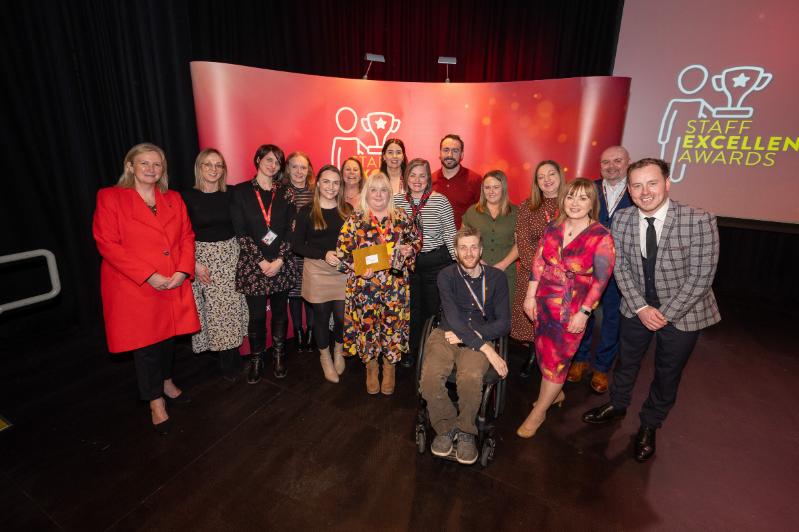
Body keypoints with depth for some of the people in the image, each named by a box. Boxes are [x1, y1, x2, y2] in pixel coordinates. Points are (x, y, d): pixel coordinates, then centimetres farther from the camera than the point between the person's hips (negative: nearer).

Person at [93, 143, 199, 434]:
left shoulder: (173, 199, 9)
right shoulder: (110, 197, -5)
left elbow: (187, 237, 7)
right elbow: (107, 244, -11)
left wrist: (183, 271, -8)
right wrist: (149, 276, -17)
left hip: (174, 285, 4)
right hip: (134, 288, -4)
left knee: (169, 337, 16)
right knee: (146, 345, 6)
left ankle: (167, 382, 40)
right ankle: (156, 402, 22)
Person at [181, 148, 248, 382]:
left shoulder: (231, 194, 2)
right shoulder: (187, 197, -5)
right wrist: (195, 263, -10)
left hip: (230, 255, 2)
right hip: (202, 257, -2)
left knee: (231, 307, 6)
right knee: (212, 310, 4)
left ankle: (232, 361, 23)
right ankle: (228, 363, 19)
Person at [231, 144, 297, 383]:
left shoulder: (285, 193, 6)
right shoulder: (241, 191, 1)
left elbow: (291, 230, 1)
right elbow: (241, 232, -5)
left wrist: (279, 260, -10)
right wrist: (262, 262, -11)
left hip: (282, 263, 2)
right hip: (253, 264, -1)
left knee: (280, 311, 11)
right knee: (257, 315, 5)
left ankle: (279, 356, 29)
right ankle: (256, 359, 24)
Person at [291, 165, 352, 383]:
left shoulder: (347, 210, 6)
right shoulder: (307, 212, -1)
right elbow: (296, 244, -4)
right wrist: (324, 254, -16)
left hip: (343, 271, 2)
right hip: (317, 272, -1)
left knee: (342, 315, 4)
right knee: (321, 316, 9)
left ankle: (338, 351, 35)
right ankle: (325, 357, 34)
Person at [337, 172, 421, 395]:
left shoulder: (401, 217, 5)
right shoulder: (355, 220, 0)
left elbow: (416, 239, 15)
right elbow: (342, 250, -2)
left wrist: (410, 249, -7)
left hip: (395, 284, 2)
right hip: (364, 285, -1)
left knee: (393, 324, 6)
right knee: (367, 325, 5)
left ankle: (389, 369, 30)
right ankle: (371, 369, 29)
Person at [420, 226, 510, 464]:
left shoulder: (496, 277, 2)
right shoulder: (447, 275, -3)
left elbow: (503, 324, 0)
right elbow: (453, 319, -14)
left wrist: (466, 335, -12)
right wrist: (487, 349, -22)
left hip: (480, 337, 0)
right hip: (446, 334, 0)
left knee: (470, 378, -32)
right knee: (430, 378, -27)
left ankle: (466, 431, -5)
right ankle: (446, 427, 1)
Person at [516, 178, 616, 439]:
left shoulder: (601, 237, -12)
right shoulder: (552, 229, 1)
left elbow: (600, 280, -12)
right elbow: (538, 264, 3)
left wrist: (583, 313, -15)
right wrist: (530, 296, 0)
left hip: (572, 309, -4)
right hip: (544, 301, 5)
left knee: (557, 358, 5)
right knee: (544, 351, 16)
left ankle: (538, 412, 23)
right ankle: (556, 393, 44)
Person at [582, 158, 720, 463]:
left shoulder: (699, 221, -22)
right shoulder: (621, 220, -10)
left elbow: (700, 277, -19)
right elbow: (621, 267, -5)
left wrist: (665, 314, -18)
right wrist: (641, 307, -13)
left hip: (682, 311, -2)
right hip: (637, 308, 3)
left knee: (667, 374, 14)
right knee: (626, 360, 20)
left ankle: (649, 426, 39)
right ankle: (617, 405, 48)